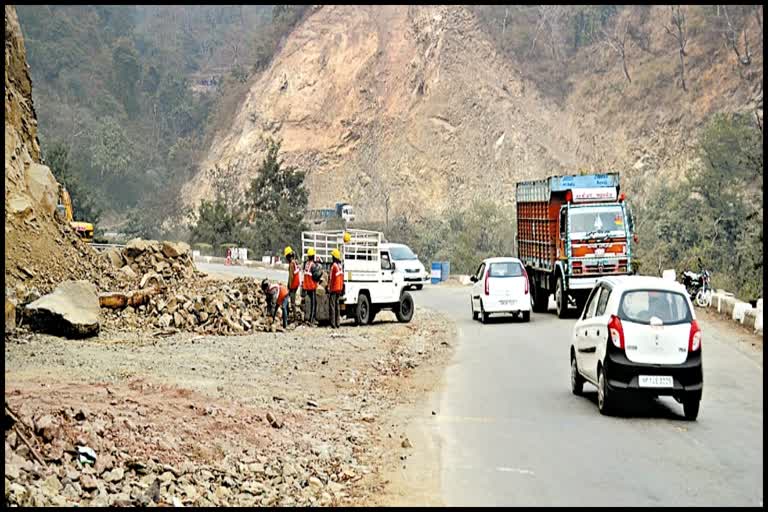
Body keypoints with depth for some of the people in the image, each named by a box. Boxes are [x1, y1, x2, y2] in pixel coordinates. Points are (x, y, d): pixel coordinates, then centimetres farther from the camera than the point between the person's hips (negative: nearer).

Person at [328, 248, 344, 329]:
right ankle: (337, 323, 15)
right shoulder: (340, 266, 10)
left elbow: (331, 278, -15)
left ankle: (333, 324, -10)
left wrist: (329, 288, -11)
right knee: (337, 305, 13)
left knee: (332, 305, -6)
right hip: (339, 289, 8)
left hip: (333, 289, -8)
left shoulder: (333, 266, -15)